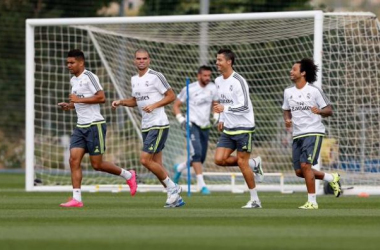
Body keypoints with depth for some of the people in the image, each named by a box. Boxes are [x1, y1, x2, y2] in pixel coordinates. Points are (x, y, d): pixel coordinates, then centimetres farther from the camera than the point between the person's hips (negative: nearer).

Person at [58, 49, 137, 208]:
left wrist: (79, 99, -20)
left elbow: (101, 98, -19)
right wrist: (68, 106, 9)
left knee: (97, 164, -3)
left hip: (95, 125, -8)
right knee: (74, 159, -7)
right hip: (80, 127, 8)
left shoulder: (89, 77, -11)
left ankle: (128, 175, 20)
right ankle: (76, 199, -9)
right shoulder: (73, 80, 16)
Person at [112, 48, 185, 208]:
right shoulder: (134, 79, 13)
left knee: (145, 159, -15)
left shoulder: (155, 76, -10)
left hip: (159, 125, -8)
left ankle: (172, 188, -1)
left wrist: (154, 105, -19)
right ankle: (176, 198, 12)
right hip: (146, 126, 8)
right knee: (156, 164, 5)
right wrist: (120, 102, 9)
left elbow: (171, 96, -8)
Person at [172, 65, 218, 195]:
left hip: (205, 126, 6)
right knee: (197, 152, -22)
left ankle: (179, 168, 36)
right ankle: (201, 184, -21)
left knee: (201, 158, 8)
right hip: (192, 125, -6)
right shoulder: (189, 89, -9)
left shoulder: (212, 88, 4)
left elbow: (215, 103, 21)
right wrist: (181, 119, -16)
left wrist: (216, 116, 4)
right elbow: (176, 105, -2)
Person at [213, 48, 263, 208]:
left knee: (242, 162, -6)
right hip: (228, 129, 8)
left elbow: (244, 107, -21)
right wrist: (221, 119, 13)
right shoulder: (218, 81, 9)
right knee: (219, 159, -5)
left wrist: (224, 108, -27)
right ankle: (254, 164, 16)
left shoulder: (238, 81, -17)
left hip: (243, 128, -8)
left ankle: (255, 200, 4)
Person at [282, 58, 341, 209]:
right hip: (297, 135, 7)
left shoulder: (314, 91, -7)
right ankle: (332, 178, 26)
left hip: (313, 133, -7)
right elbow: (286, 110, 21)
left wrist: (319, 111, -26)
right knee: (299, 172, 5)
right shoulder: (288, 92, 9)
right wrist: (287, 120, -1)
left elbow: (329, 111, -4)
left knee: (305, 165, -19)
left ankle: (312, 202, -12)